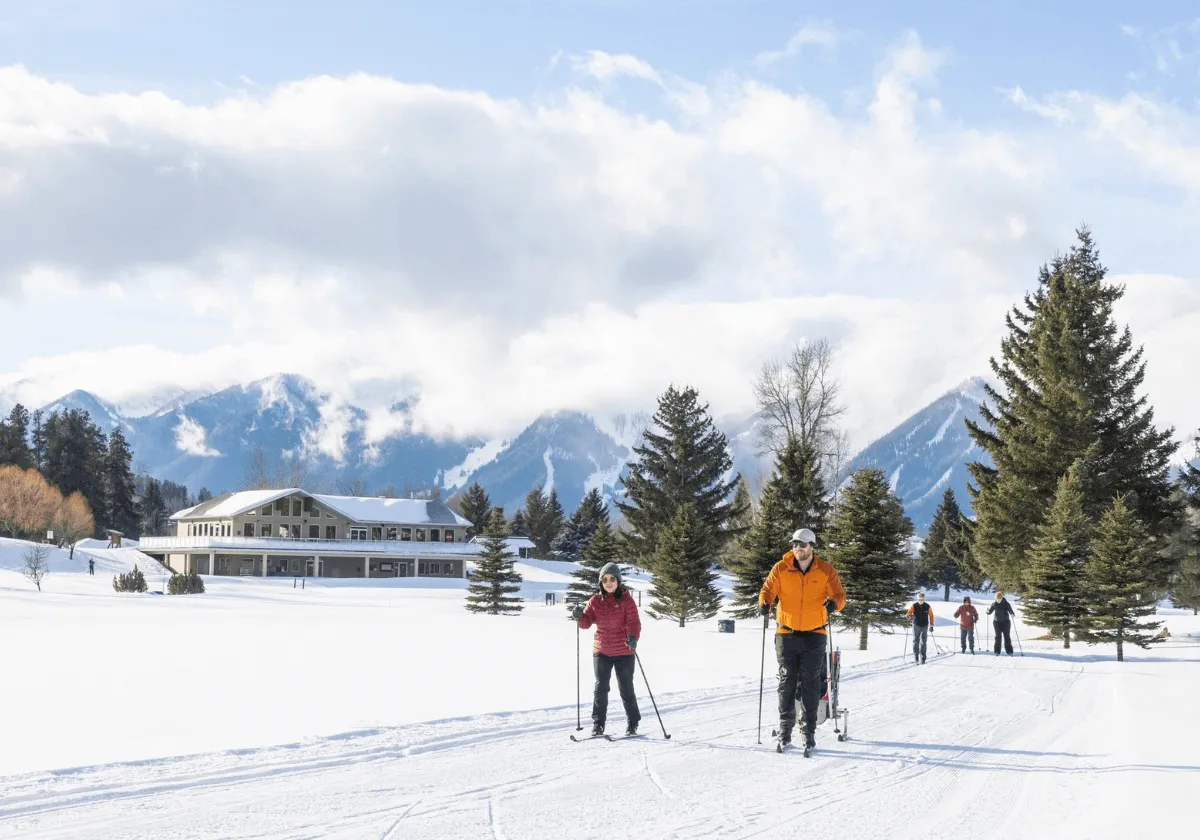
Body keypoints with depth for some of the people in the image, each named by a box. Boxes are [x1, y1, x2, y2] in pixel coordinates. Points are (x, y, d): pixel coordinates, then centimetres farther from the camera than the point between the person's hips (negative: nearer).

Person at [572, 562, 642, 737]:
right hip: (601, 652, 3)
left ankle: (632, 723, 19)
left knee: (626, 689, 5)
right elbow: (586, 623, -1)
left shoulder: (626, 600, -7)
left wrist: (633, 638, -34)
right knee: (600, 688, 4)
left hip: (624, 652, -3)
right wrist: (580, 616, -24)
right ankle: (598, 725, 12)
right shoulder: (596, 601, 3)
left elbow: (634, 622, -14)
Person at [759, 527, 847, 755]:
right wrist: (764, 603, -19)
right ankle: (785, 729, 12)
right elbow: (768, 589, 3)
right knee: (787, 682, 3)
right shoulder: (781, 569, 0)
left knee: (810, 684, -1)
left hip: (814, 635, -1)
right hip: (786, 634, 1)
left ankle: (809, 732, 3)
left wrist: (834, 604, -25)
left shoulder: (826, 571, -1)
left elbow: (839, 595, -2)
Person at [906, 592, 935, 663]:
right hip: (916, 626, 0)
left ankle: (922, 658, 1)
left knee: (923, 642, -2)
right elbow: (909, 612, -8)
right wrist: (908, 615, -33)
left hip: (924, 626, 0)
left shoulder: (927, 607, 1)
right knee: (915, 641, 2)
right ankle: (915, 657, 11)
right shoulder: (914, 606, 0)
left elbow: (931, 616, 7)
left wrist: (931, 625, 5)